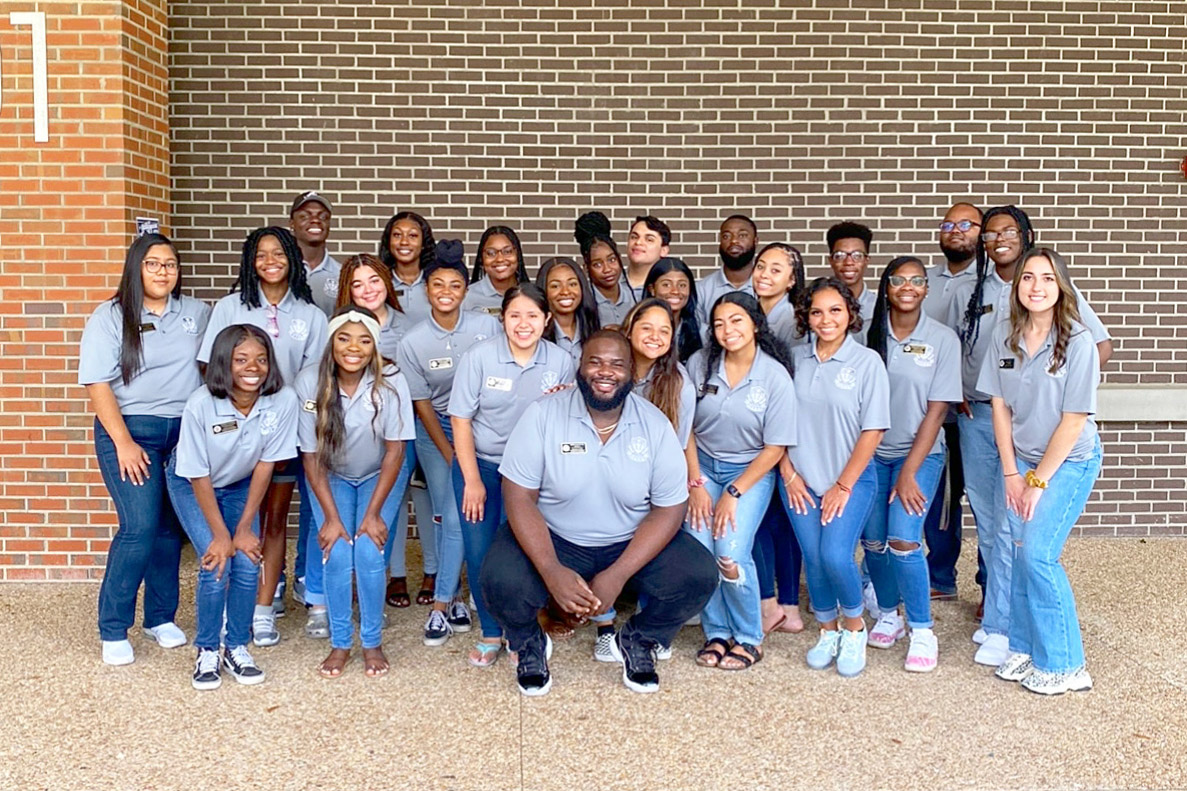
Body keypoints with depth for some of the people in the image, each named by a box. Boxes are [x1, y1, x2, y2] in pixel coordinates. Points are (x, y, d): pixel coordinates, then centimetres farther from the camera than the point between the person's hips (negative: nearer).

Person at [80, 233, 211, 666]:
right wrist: (123, 443, -13)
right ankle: (113, 630, 0)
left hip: (187, 431, 3)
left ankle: (161, 617, 21)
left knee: (171, 527, 5)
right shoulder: (110, 317, -1)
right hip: (130, 430, -3)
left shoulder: (197, 313, 8)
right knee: (140, 527, -13)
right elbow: (98, 384, -6)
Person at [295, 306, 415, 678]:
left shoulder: (391, 383, -25)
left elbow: (394, 451, -17)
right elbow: (311, 455, -16)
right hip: (330, 477, 1)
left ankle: (372, 643, 2)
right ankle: (340, 644, 4)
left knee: (369, 551, -16)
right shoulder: (310, 383, -24)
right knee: (336, 554, -15)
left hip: (380, 476, -1)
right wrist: (331, 517, -18)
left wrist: (373, 513, -18)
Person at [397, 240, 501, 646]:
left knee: (467, 513, -4)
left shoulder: (488, 326, -11)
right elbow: (421, 403, -5)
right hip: (435, 429, 0)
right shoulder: (413, 342, -10)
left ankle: (441, 605, 8)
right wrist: (450, 455, -6)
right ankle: (455, 597, 11)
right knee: (451, 516, -5)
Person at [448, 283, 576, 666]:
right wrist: (472, 480, -9)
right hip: (478, 463, 0)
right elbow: (461, 419, -7)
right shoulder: (479, 356, -10)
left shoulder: (561, 361, -6)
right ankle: (491, 633, 17)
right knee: (479, 552, -2)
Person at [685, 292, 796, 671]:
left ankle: (749, 638, 3)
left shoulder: (775, 376, -11)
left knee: (731, 553, -20)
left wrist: (733, 493, -13)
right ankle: (716, 633, 5)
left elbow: (775, 448, -9)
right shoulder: (700, 363, -5)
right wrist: (696, 483, -8)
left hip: (751, 470, -2)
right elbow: (685, 427, 0)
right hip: (702, 465, 2)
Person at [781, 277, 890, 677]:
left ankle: (854, 627, 11)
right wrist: (788, 473, -1)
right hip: (800, 480, 3)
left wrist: (843, 486, -9)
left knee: (836, 555, -16)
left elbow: (873, 430, -7)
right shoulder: (795, 359, 3)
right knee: (813, 560, 4)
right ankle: (827, 632, 26)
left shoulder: (867, 362, -6)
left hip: (850, 479, -3)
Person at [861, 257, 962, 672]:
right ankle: (888, 615, 30)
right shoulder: (870, 334, -2)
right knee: (873, 540, 6)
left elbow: (936, 411, -8)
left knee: (903, 540, -14)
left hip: (920, 454, -2)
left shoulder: (943, 339, -6)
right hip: (871, 452, 2)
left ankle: (922, 631, 2)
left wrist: (908, 472, -11)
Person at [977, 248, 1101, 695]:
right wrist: (1012, 473, -2)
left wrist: (1038, 480, -11)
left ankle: (1063, 665, 3)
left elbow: (1074, 420, -14)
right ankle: (1023, 648, 19)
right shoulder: (1005, 336, -2)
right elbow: (1000, 406, 2)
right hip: (1021, 458, 4)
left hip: (1069, 461, -4)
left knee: (1037, 554, -10)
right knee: (1020, 554, 2)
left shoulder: (1078, 342, -15)